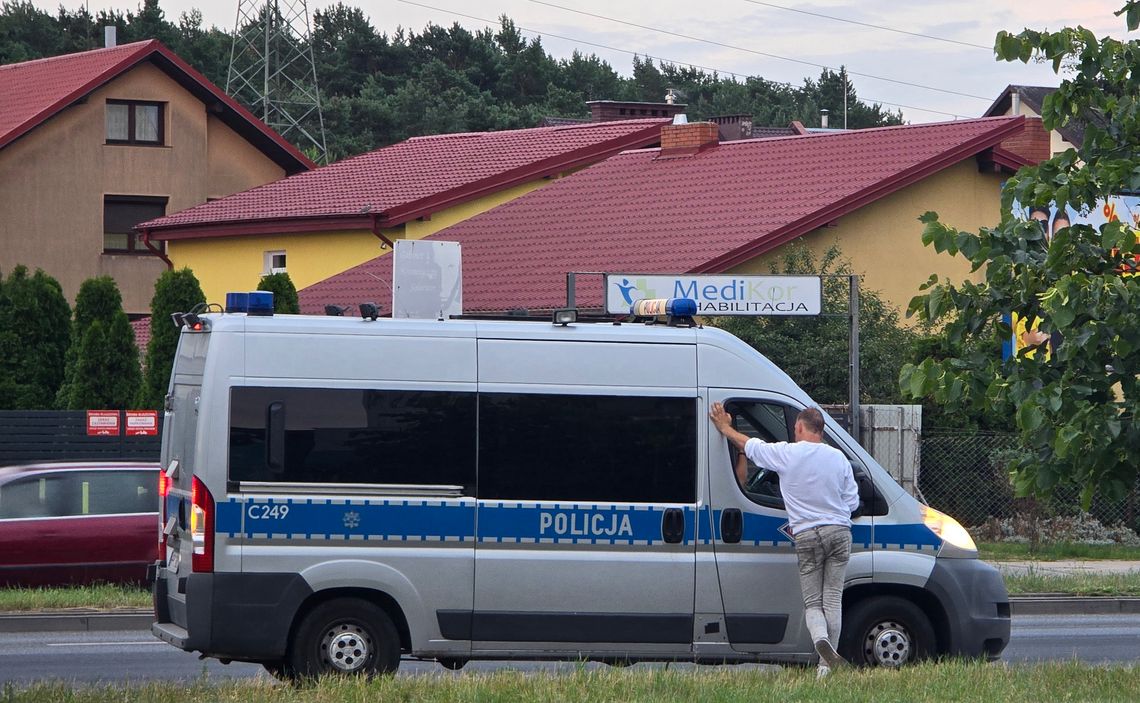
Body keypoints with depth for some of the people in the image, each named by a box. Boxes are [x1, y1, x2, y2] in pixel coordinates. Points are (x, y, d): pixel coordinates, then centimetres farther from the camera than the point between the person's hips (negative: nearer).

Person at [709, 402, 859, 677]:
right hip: (839, 531, 2)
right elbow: (852, 502, 9)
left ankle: (821, 640, -26)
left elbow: (747, 444, 9)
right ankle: (827, 664, 1)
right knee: (833, 598, 6)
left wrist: (724, 427, 26)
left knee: (812, 601, 5)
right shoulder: (838, 457, 4)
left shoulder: (786, 454, -5)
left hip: (807, 536, -2)